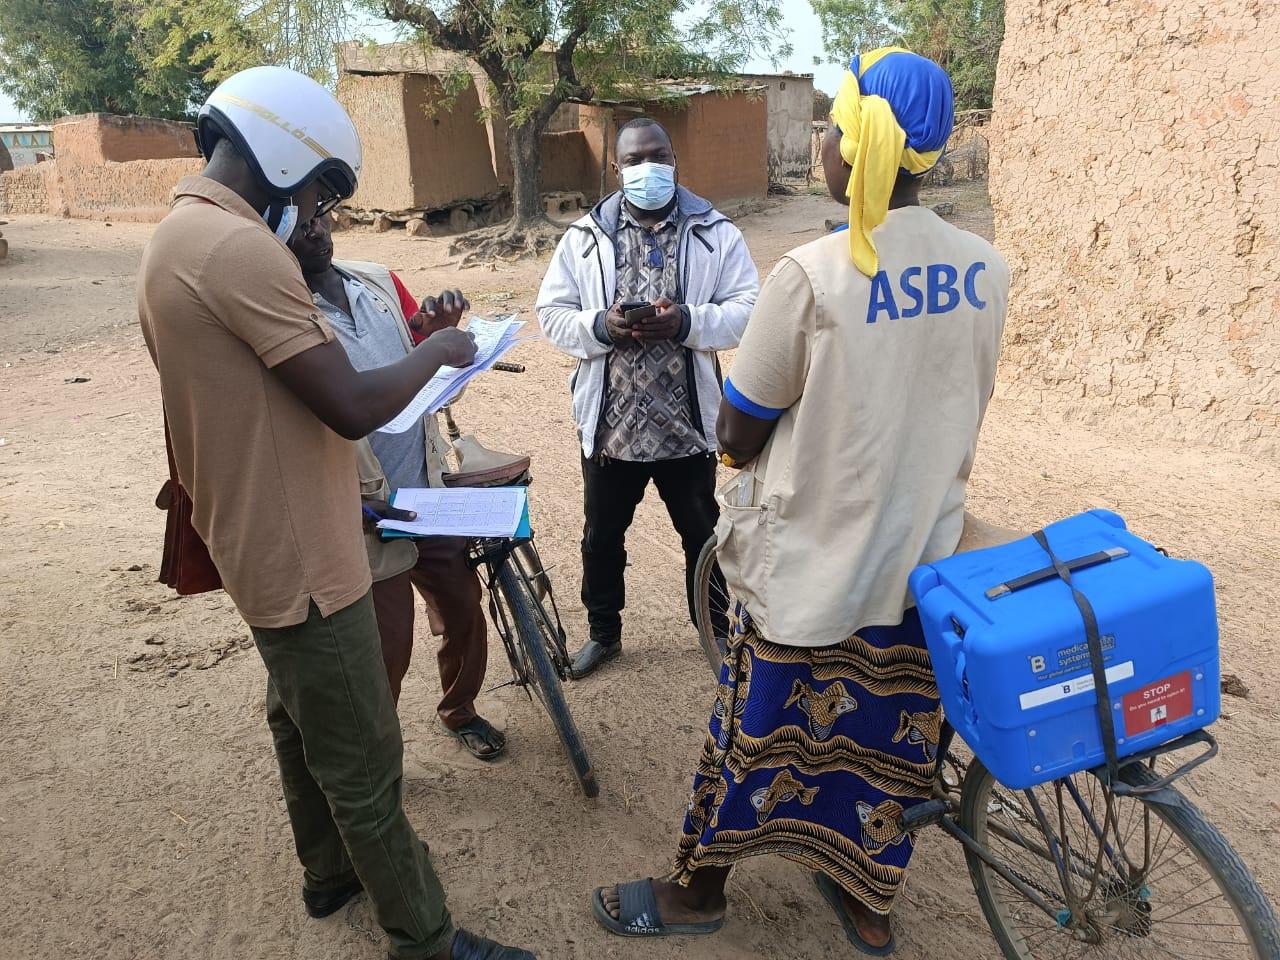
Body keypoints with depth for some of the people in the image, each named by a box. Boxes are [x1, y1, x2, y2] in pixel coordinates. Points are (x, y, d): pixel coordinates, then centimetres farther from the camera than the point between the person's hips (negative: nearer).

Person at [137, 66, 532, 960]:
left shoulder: (175, 239, 9)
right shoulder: (240, 249, -23)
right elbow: (351, 406, -27)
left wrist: (342, 495, 16)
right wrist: (438, 351, -9)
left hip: (263, 541, 10)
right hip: (300, 557, -10)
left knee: (304, 720, 25)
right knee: (364, 764, 4)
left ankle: (330, 873, 45)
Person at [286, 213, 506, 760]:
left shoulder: (379, 281, 5)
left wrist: (440, 331, -6)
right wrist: (359, 506, -19)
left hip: (432, 493, 6)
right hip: (367, 517, -5)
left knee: (464, 611, 17)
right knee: (386, 648, 6)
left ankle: (459, 710, 44)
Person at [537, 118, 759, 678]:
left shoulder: (715, 232, -1)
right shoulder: (584, 236, 2)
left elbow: (748, 310, -6)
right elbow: (552, 313, 1)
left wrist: (686, 322, -22)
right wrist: (600, 326, -19)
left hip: (688, 421, -1)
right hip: (609, 421, 1)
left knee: (703, 535, 16)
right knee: (601, 536, 16)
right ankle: (603, 632, 38)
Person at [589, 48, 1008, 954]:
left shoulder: (813, 276, -22)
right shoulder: (987, 271, -4)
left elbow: (737, 435, -13)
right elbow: (959, 413, 8)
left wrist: (769, 439, 8)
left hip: (813, 564, -5)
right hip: (924, 558, 5)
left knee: (758, 730, 14)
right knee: (890, 738, 20)